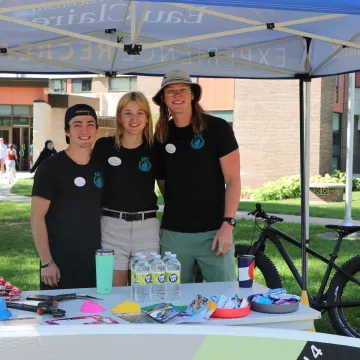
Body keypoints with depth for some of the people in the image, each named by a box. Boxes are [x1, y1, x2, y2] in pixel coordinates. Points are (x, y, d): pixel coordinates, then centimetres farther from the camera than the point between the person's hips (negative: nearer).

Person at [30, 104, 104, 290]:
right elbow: (37, 216, -12)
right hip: (59, 262, -5)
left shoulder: (101, 167, 7)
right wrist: (46, 262, -15)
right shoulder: (50, 167, -9)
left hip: (94, 261, 5)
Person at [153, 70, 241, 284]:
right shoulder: (161, 136, 9)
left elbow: (233, 179, -5)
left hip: (213, 231, -3)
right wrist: (174, 209, 6)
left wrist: (228, 224, -12)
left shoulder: (217, 128, -2)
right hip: (173, 233, 3)